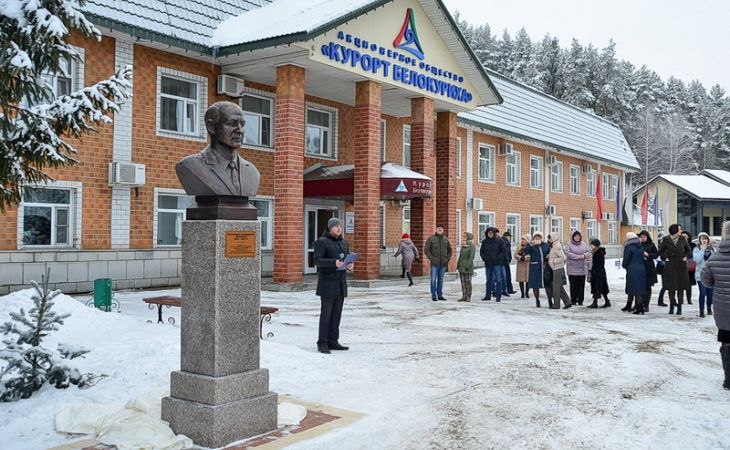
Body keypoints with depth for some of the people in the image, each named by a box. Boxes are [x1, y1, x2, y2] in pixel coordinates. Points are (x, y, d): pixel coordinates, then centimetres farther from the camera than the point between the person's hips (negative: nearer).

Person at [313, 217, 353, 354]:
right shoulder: (321, 242, -5)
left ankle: (333, 341, 13)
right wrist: (334, 262, -29)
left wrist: (349, 265, -6)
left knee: (337, 313, 7)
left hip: (340, 282, 6)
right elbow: (317, 260, -15)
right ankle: (322, 343, -1)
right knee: (326, 313, -5)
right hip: (327, 282, -6)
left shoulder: (344, 242, 15)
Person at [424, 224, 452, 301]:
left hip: (443, 263, 4)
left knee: (441, 280, 9)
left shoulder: (446, 239, 10)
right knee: (433, 279, -3)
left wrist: (448, 259, 5)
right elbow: (426, 250, -4)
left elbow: (449, 250, 18)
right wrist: (432, 259, -11)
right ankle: (433, 295, 4)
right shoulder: (431, 238, -2)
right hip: (434, 263, -4)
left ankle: (440, 295, 16)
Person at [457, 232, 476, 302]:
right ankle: (464, 296, 11)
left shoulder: (471, 246, -9)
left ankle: (468, 297, 3)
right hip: (461, 266, 7)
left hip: (467, 267, -7)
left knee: (468, 281, -3)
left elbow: (471, 256, -15)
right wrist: (458, 265, 15)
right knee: (463, 281, 7)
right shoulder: (463, 245, 14)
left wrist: (468, 265, -21)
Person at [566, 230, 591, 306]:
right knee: (573, 285, -2)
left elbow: (589, 252, 6)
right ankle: (573, 300, 5)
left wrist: (584, 255, -14)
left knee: (581, 285, 5)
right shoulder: (569, 244, -2)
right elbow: (568, 254, -14)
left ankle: (580, 300, 12)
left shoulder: (584, 244, 12)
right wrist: (577, 256, -20)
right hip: (572, 268, -4)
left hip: (582, 268, 4)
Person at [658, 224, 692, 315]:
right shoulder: (666, 240, -1)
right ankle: (671, 306, 14)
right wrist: (665, 258, -3)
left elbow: (688, 250, 15)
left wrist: (685, 257, -1)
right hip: (670, 266, -1)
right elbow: (661, 251, 9)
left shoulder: (682, 239, 3)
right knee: (671, 287, 3)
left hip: (681, 266, 1)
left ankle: (679, 307, 6)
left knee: (681, 287, 1)